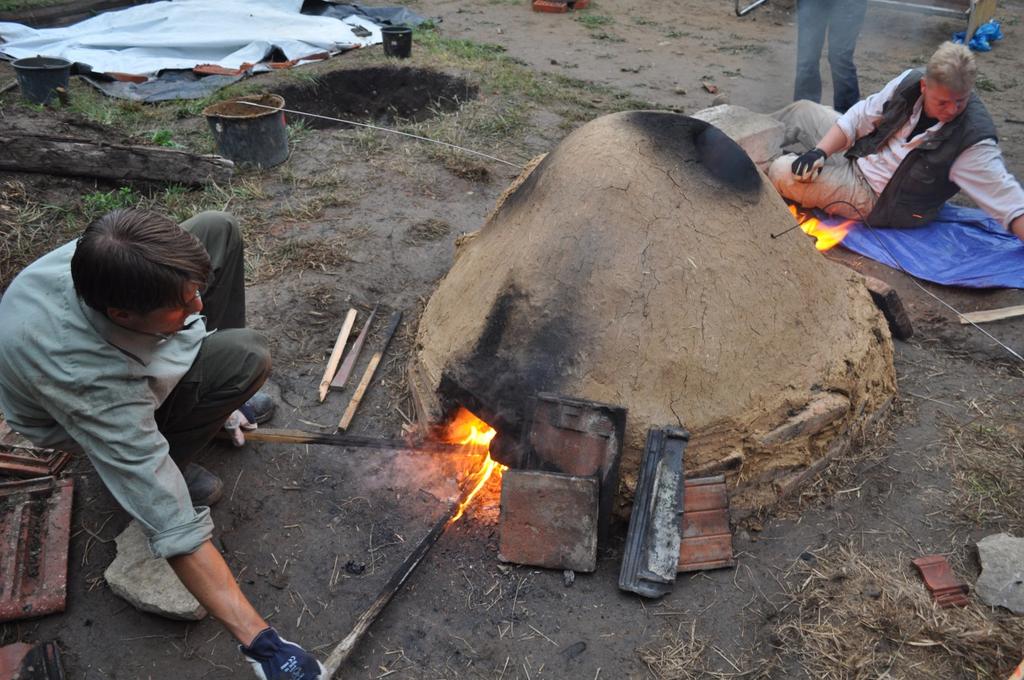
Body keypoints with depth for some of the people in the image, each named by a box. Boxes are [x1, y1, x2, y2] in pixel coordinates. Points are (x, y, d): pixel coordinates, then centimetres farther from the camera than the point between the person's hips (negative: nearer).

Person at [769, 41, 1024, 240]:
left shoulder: (972, 139, -27)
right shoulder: (909, 83, -14)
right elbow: (859, 117, -6)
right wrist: (820, 152, -19)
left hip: (873, 195, -5)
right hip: (858, 157, 5)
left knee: (782, 173, -17)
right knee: (803, 110, 10)